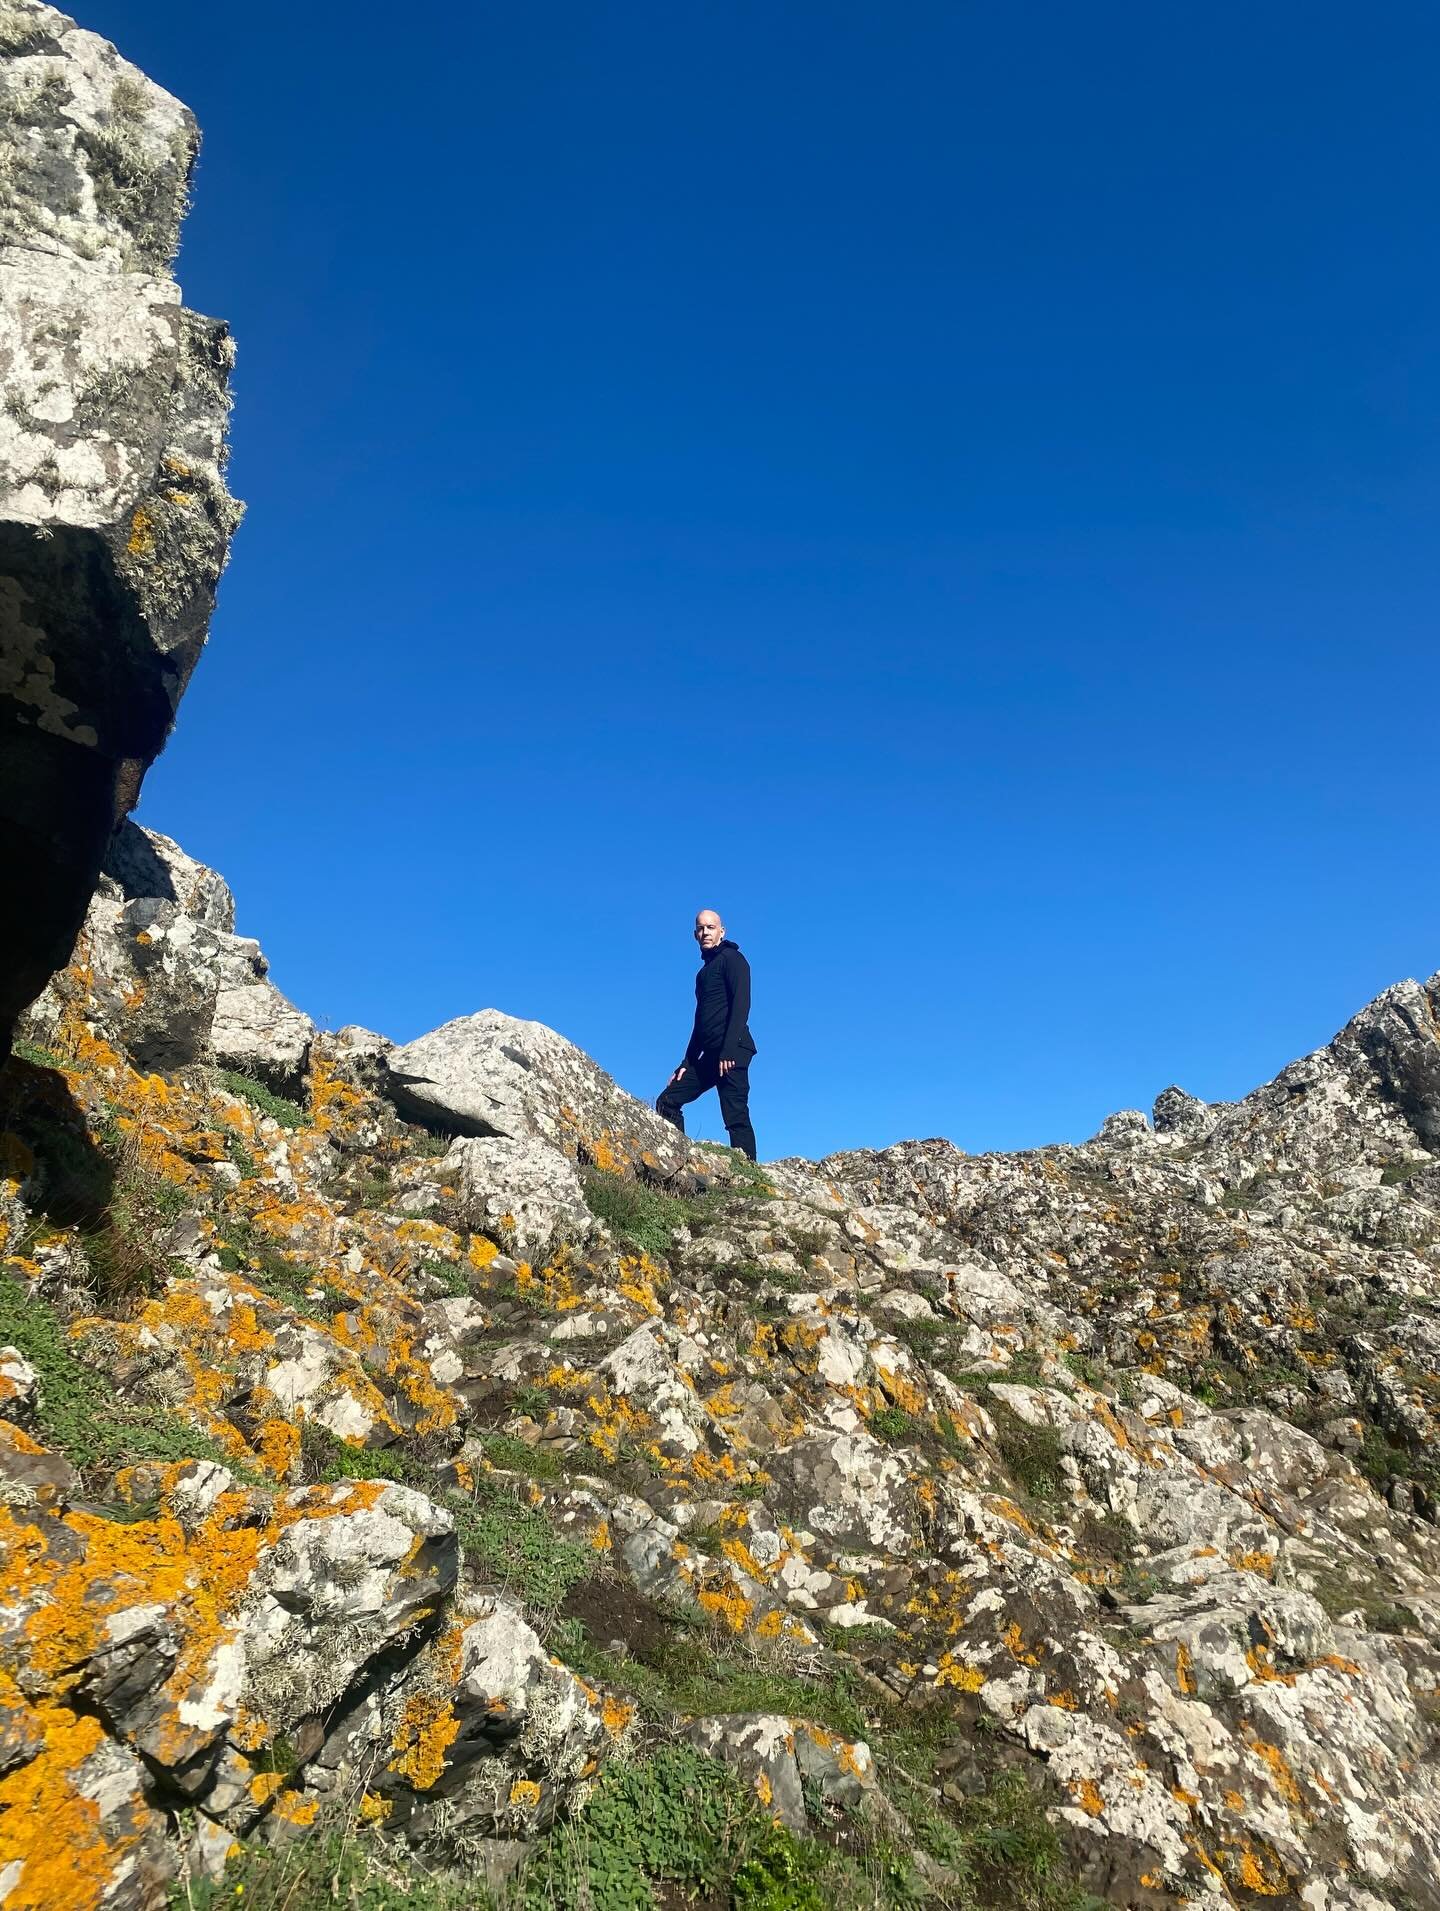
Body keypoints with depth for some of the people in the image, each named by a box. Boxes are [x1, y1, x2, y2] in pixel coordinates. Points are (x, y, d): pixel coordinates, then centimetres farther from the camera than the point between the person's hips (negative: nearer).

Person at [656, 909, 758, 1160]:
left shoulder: (732, 959, 0)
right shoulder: (705, 970, 25)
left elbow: (741, 1005, -13)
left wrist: (728, 1050, -23)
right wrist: (687, 1063, 21)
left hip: (731, 1053, -9)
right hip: (710, 1055, 9)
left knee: (736, 1117, -14)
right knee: (667, 1101, 6)